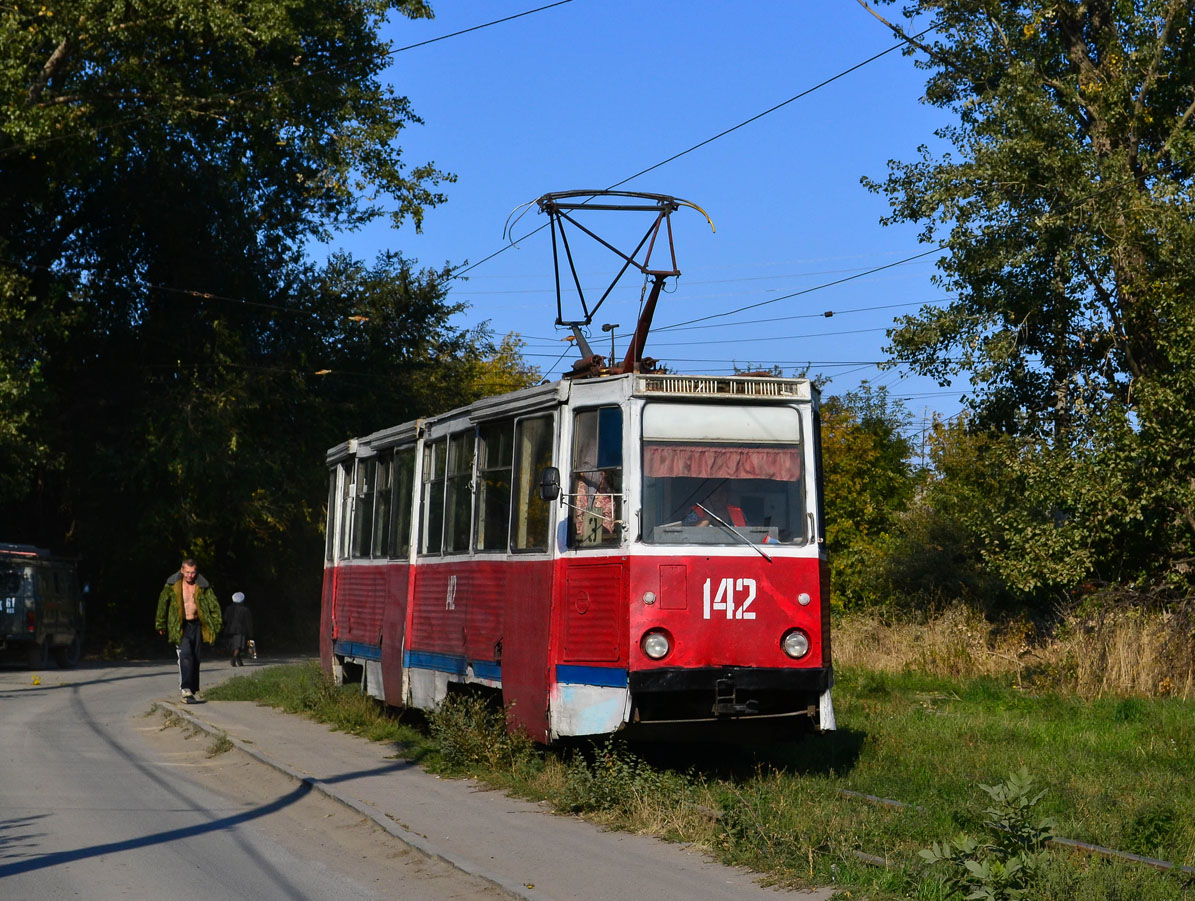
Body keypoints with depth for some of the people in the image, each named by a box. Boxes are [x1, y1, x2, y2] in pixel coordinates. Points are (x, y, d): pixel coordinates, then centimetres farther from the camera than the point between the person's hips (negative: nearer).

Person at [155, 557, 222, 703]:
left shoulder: (203, 586, 0)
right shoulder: (172, 585, -6)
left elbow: (214, 605, 7)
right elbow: (162, 603, 5)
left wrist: (216, 624, 3)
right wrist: (160, 625, 10)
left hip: (197, 625, 3)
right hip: (180, 626, -3)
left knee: (195, 659, 9)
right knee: (185, 655, -21)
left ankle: (194, 691, 22)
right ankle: (186, 690, -27)